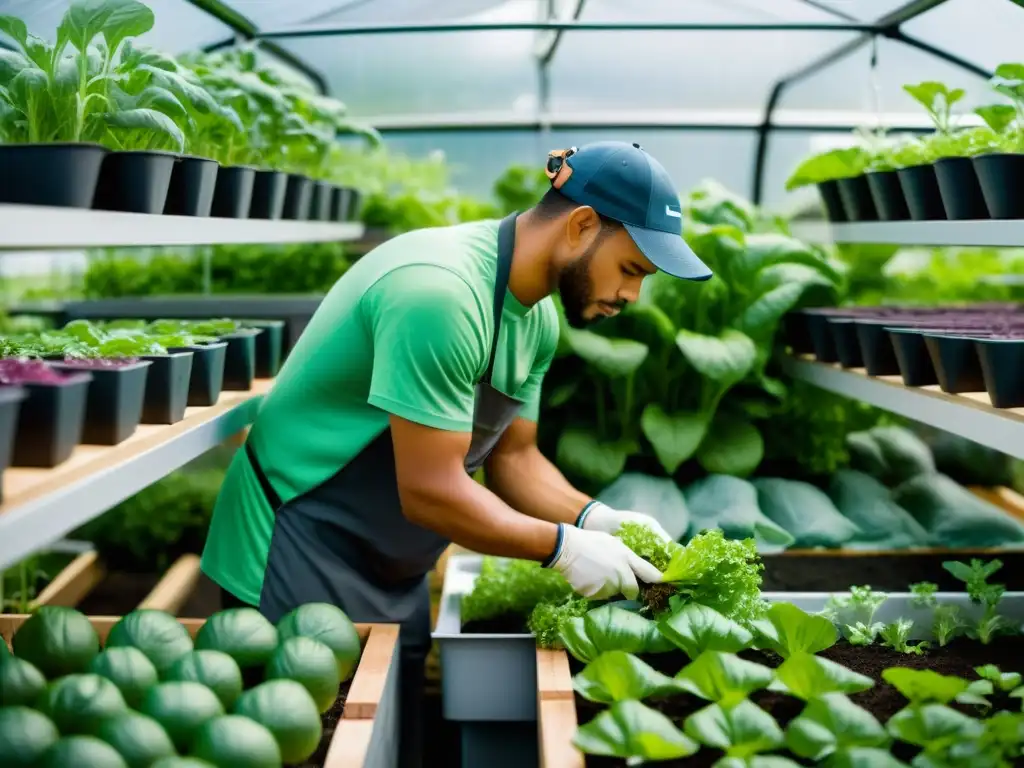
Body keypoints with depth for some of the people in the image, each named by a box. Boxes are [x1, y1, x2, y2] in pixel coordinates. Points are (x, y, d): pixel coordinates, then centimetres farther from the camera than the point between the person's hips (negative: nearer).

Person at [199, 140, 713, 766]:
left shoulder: (538, 316, 2)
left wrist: (592, 518, -8)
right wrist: (562, 548, -19)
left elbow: (512, 456, 8)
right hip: (300, 561, -9)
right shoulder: (441, 291, -28)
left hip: (394, 575, 9)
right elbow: (429, 491, -27)